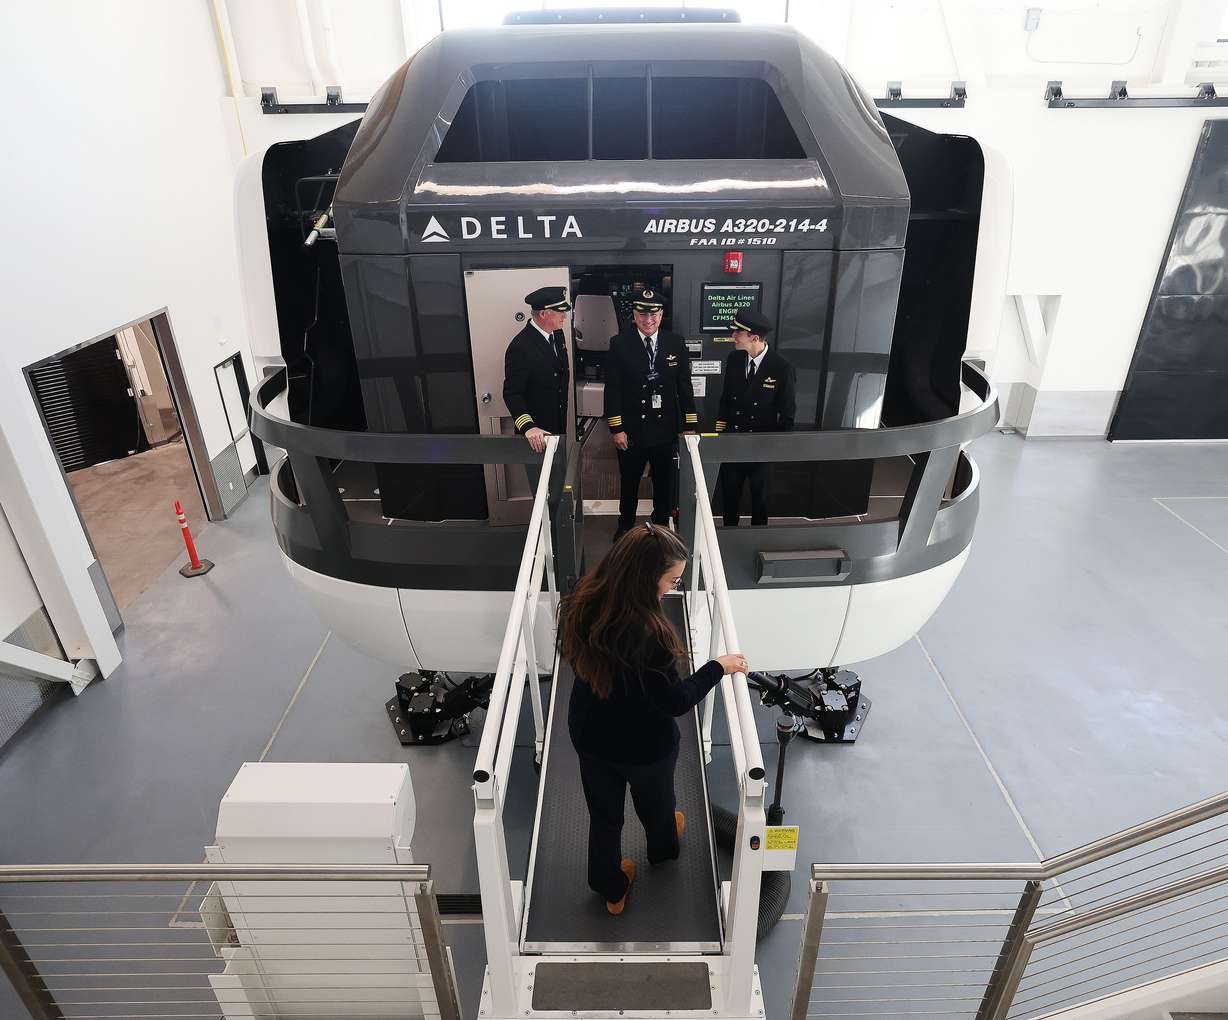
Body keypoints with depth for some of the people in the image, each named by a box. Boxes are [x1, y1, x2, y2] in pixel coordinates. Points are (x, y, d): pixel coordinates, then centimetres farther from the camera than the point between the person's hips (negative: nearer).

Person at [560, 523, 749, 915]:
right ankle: (663, 849, 61)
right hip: (644, 745, -3)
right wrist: (718, 667, -14)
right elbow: (676, 701, -26)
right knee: (656, 801, 30)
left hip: (590, 736, 4)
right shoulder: (648, 634, -40)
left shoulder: (578, 606, -21)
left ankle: (612, 889, 49)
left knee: (604, 813, 26)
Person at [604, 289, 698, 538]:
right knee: (629, 481, 16)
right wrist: (616, 428, -11)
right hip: (631, 429, -1)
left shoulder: (676, 343, -2)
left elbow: (684, 386, 2)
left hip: (666, 429, 2)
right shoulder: (619, 344, -8)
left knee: (665, 482, 15)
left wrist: (689, 425, 1)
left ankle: (661, 525, 36)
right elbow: (612, 389, -8)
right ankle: (625, 525, 37)